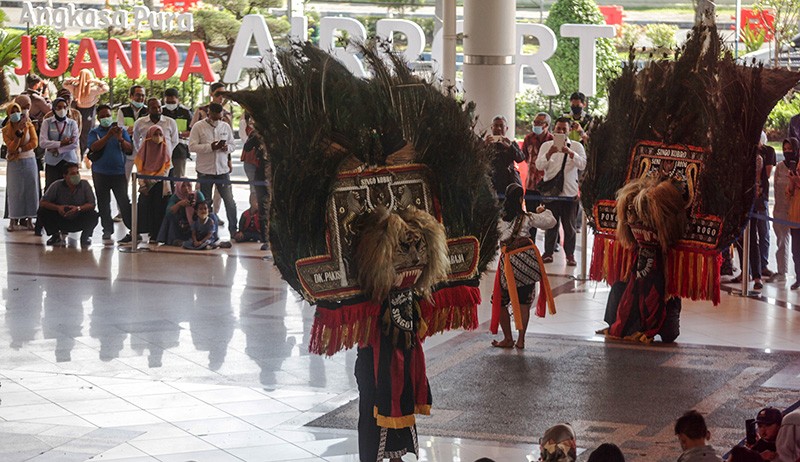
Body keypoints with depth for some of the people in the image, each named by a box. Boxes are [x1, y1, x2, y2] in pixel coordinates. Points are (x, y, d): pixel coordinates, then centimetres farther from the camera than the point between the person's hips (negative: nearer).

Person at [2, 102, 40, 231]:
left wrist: (19, 150, -14)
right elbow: (11, 148, -11)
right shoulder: (6, 130, 1)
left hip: (29, 161, 1)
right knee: (15, 191, -5)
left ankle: (29, 219, 3)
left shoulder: (29, 125, 4)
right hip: (14, 163, -1)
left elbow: (34, 142, -6)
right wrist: (19, 132, -22)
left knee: (30, 190, -1)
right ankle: (14, 220, -3)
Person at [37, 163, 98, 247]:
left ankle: (85, 236, 2)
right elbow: (42, 203, -14)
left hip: (79, 222, -1)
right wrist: (57, 207, -33)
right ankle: (55, 236, 4)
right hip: (61, 220, 1)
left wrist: (78, 208, -36)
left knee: (93, 215, -31)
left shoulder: (84, 184, -14)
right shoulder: (57, 185, -13)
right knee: (43, 212, -23)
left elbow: (92, 204, -16)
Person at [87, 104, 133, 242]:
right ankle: (107, 230, 17)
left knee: (124, 202, -5)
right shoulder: (94, 132, 5)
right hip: (100, 172, 1)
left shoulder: (121, 130, 7)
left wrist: (120, 139, -18)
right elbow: (94, 147, -14)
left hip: (119, 172, -1)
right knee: (103, 203, 7)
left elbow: (129, 149, 0)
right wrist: (108, 135, -21)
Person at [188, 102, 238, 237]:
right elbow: (192, 146, -10)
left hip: (223, 169, 2)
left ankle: (233, 230, 9)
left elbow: (232, 145, 14)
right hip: (205, 170, -2)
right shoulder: (198, 127, -3)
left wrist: (227, 148, -11)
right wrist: (210, 147, -19)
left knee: (229, 201, 0)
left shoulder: (226, 127, 8)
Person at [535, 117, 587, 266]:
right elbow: (539, 166, -3)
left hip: (570, 192, -1)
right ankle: (548, 252, 14)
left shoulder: (576, 146, 5)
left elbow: (582, 164, -10)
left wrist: (570, 152, -25)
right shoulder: (546, 145, 8)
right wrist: (549, 153, -20)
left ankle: (570, 255, 9)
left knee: (569, 225, 3)